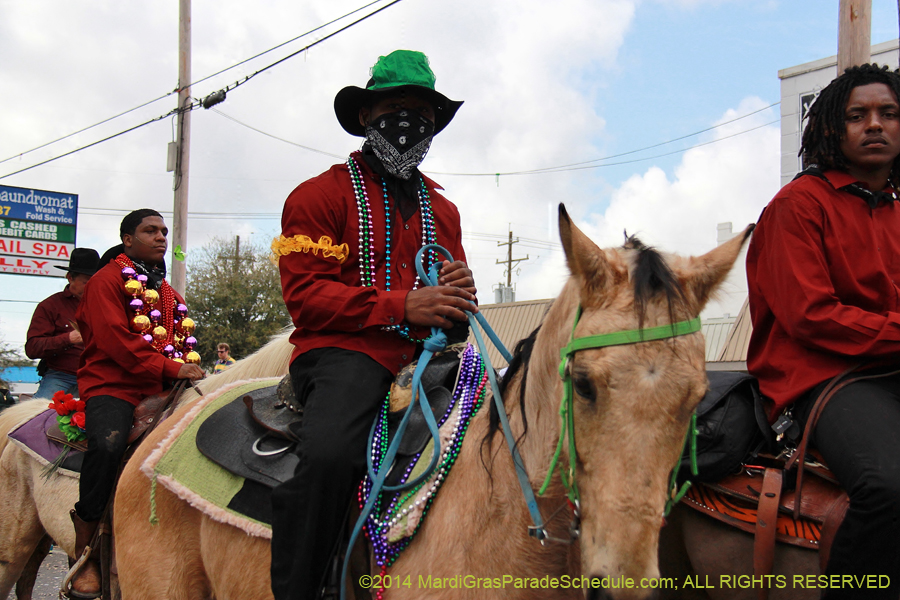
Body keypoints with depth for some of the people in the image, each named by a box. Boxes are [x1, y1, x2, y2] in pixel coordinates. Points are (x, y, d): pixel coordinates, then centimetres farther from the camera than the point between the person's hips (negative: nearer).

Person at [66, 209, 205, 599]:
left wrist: (190, 370, 5)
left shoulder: (167, 292, 24)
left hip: (159, 390, 8)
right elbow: (115, 338, -12)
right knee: (108, 443, -34)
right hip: (112, 385, -7)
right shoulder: (108, 279, 1)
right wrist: (171, 368, -19)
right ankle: (84, 556, -26)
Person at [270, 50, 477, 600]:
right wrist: (402, 306, -17)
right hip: (344, 351, -6)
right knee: (329, 454, -35)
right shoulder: (321, 195, 5)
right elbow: (305, 296, -7)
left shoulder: (442, 209, 25)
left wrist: (459, 297, 4)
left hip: (425, 353, 6)